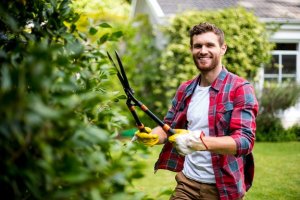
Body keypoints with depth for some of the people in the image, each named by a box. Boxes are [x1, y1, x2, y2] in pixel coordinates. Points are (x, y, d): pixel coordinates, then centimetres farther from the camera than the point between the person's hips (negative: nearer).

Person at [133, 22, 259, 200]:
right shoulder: (185, 90, 7)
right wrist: (154, 135, -11)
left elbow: (245, 140, -22)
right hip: (187, 182, 4)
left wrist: (201, 142, -37)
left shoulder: (240, 89, -12)